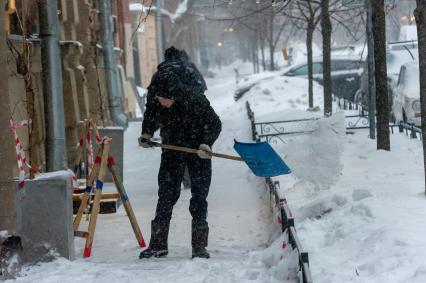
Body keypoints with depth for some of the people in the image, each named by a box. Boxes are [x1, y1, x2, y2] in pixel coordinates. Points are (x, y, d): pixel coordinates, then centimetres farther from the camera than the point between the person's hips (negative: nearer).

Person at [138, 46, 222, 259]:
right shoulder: (154, 98, -16)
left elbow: (215, 124, -16)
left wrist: (206, 143, -29)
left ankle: (199, 246, 8)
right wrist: (147, 133, -7)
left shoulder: (195, 100, -28)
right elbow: (150, 116, 8)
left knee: (199, 198, 0)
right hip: (171, 149, 3)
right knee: (165, 196, 1)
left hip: (198, 152, -3)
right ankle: (158, 244, 7)